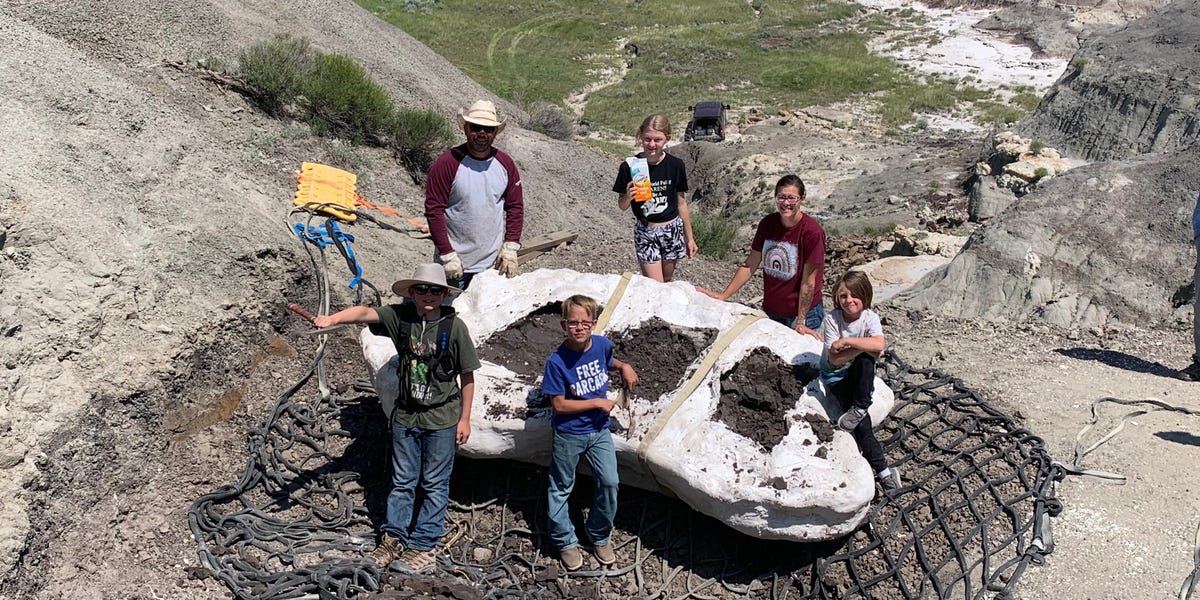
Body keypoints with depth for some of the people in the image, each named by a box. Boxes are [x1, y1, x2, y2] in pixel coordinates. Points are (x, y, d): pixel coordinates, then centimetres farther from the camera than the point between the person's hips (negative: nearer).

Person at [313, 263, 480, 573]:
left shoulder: (454, 326, -14)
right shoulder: (400, 316, -8)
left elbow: (467, 376, -7)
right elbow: (365, 312, -26)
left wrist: (465, 418, -5)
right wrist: (332, 318, -47)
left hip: (441, 420, -3)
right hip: (405, 416, 3)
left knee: (434, 484, 9)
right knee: (402, 481, 16)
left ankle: (424, 546, 21)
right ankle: (394, 538, 30)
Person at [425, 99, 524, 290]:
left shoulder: (505, 164, 4)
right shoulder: (447, 163, -10)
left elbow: (515, 206, 9)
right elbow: (433, 210, -10)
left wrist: (510, 248, 0)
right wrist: (447, 255, -14)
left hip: (493, 263, 4)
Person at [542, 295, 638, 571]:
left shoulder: (602, 344, -8)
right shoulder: (557, 361, -23)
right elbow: (559, 404, -20)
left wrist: (624, 366, -1)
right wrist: (598, 403, -17)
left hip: (599, 429, 4)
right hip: (569, 434, -4)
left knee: (609, 482, 4)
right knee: (561, 488, 11)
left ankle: (600, 537, 27)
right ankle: (565, 542, 31)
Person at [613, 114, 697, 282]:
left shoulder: (676, 165, -6)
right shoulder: (629, 167, -12)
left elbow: (681, 202, 5)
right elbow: (622, 206, -2)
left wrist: (689, 237, 10)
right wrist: (628, 196, -26)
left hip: (672, 230, 2)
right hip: (645, 231, -2)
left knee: (667, 281, 15)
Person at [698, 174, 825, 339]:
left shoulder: (812, 232, -18)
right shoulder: (767, 223, -3)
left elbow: (808, 281, -18)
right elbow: (750, 265, 1)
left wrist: (800, 322, -18)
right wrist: (723, 296, -3)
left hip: (803, 312, -5)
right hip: (770, 311, 5)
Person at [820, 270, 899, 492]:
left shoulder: (870, 318, -14)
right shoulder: (832, 318, -16)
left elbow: (878, 345, -36)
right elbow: (834, 359, -22)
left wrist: (846, 341, -32)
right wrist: (864, 346, -30)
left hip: (860, 373, 2)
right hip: (835, 375, -2)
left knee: (865, 360, -35)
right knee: (861, 422, -21)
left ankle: (859, 408, -23)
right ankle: (882, 469, -17)